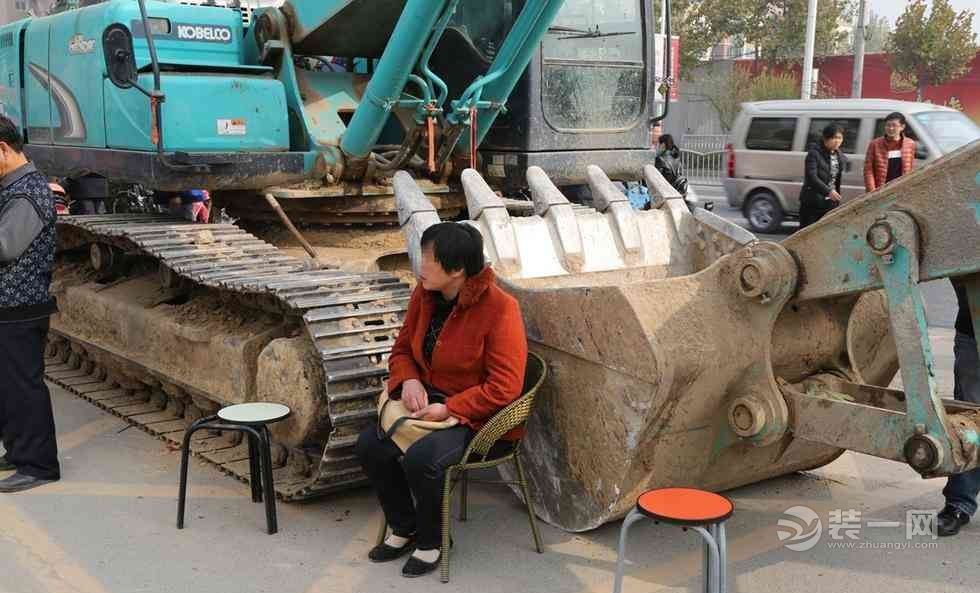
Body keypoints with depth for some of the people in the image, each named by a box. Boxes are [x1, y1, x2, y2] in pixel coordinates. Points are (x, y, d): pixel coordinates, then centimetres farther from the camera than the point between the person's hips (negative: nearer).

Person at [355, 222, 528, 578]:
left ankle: (431, 541, -2)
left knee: (421, 458, -30)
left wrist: (449, 409, -25)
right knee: (370, 445, -12)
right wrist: (409, 380, -10)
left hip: (482, 420, -7)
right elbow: (402, 350, 12)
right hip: (432, 405, 7)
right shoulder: (425, 295, -1)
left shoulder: (499, 309, -22)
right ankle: (404, 529, 9)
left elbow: (504, 387, -23)